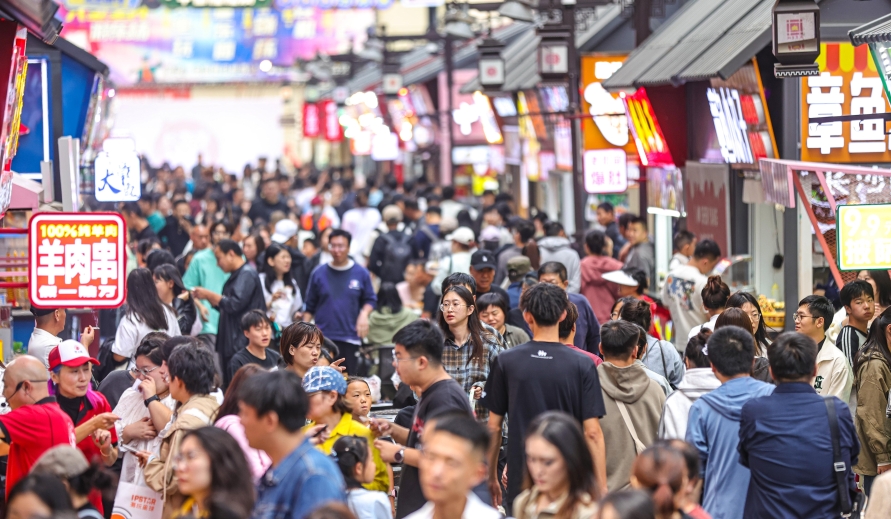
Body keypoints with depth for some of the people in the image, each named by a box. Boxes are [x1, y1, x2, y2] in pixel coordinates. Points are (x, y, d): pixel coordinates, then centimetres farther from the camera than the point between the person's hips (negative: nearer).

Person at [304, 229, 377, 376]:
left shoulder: (361, 273, 4)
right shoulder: (319, 274, 5)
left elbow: (370, 299, 10)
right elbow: (310, 306, 10)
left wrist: (364, 314, -9)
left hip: (350, 337, 0)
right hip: (323, 336, 0)